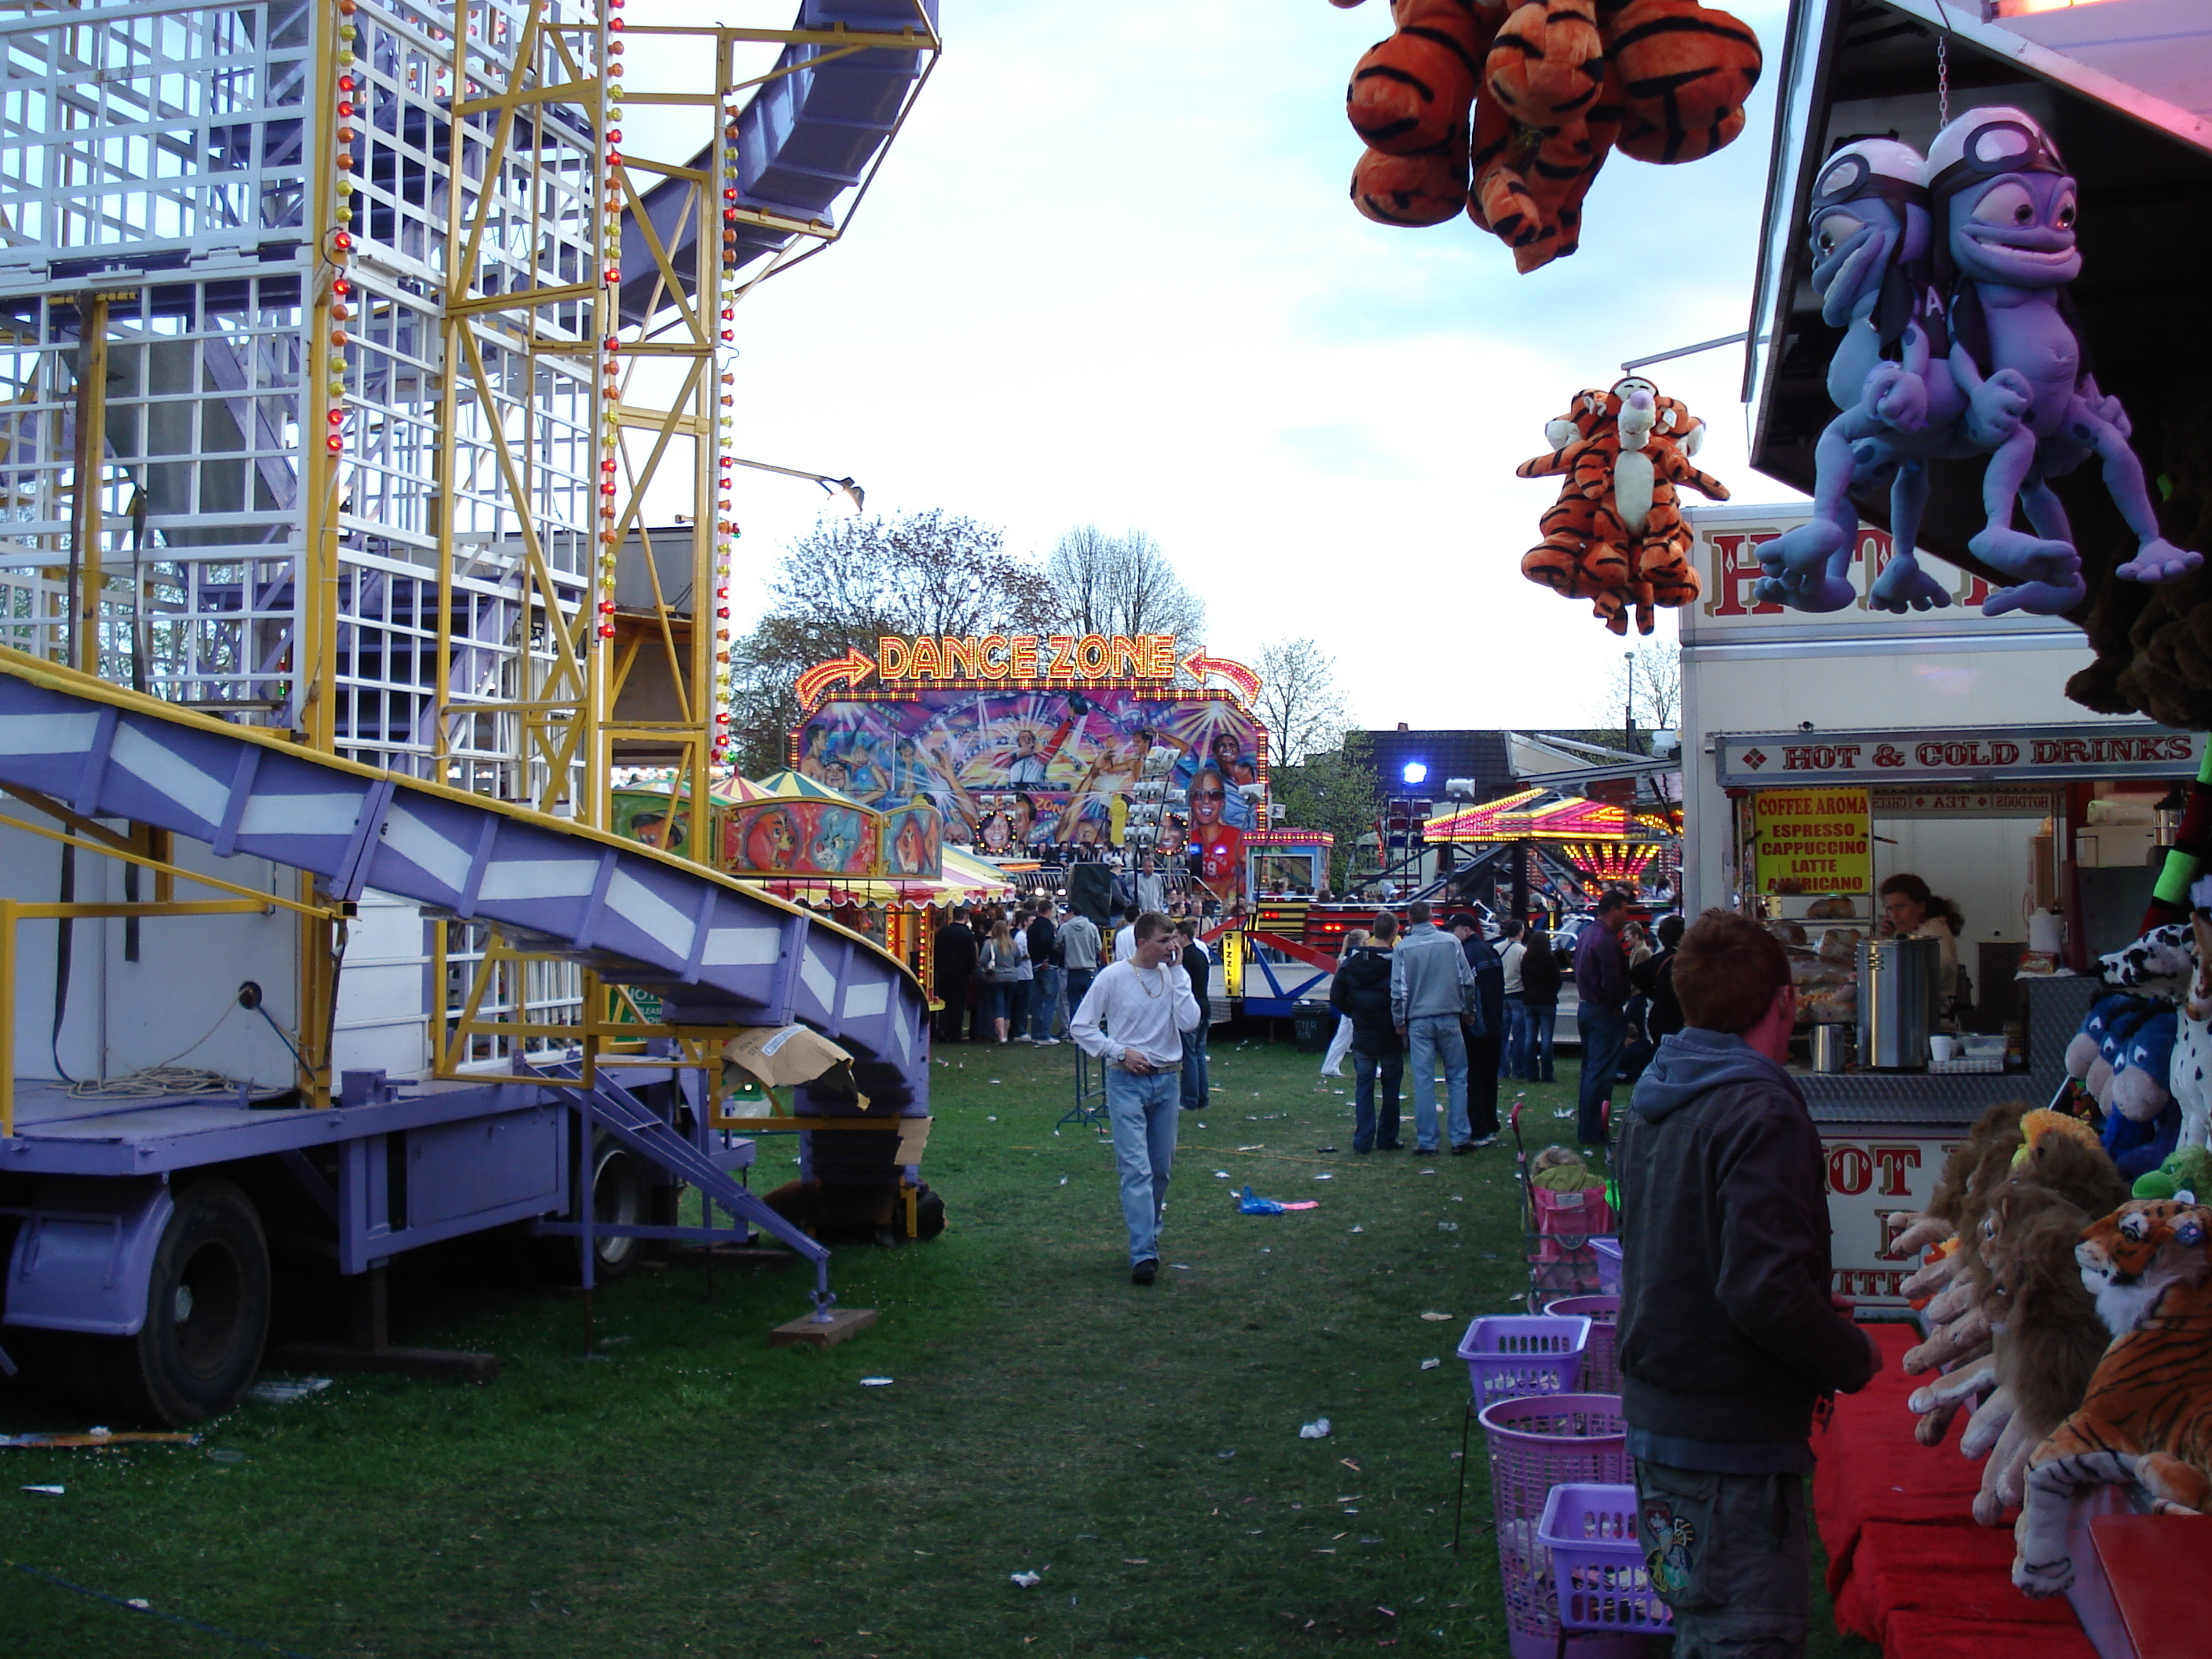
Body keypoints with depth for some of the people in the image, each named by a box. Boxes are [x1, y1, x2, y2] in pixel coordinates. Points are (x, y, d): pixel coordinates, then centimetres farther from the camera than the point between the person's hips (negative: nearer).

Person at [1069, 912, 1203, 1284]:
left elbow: (1189, 1022, -12)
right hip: (1126, 1082, -4)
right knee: (1136, 1169, -12)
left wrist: (1177, 971, -11)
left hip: (1166, 1081, 4)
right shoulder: (1113, 977, -6)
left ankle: (1148, 1235, 31)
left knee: (1162, 1169, 13)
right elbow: (1081, 1027, -2)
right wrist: (1121, 1052, -12)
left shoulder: (1174, 976, 3)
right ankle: (1144, 1253, -16)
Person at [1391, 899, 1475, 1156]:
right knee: (1457, 1078, 10)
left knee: (1424, 1082, 2)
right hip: (1449, 1017, 1)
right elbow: (1467, 981, 2)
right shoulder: (1451, 942, 0)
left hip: (1418, 1020, -1)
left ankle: (1426, 1141, 3)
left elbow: (1398, 989, -3)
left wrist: (1399, 1022, 7)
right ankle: (1460, 1136, 8)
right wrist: (1466, 1010, 15)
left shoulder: (1403, 948, -3)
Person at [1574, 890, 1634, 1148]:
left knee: (1590, 1071, 16)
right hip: (1604, 1013, -10)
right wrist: (1617, 1008, -10)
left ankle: (1586, 1128, 21)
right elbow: (1612, 981, -24)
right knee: (1600, 1074, -5)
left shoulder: (1585, 934, 13)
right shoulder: (1605, 939, -19)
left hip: (1586, 1008, 10)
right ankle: (1592, 1133, -3)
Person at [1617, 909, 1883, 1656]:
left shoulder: (1654, 1096, 7)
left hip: (1655, 1413, 9)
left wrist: (1812, 1309, 17)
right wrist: (1852, 1357, -10)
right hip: (1732, 1431, -9)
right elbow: (1765, 1292, -27)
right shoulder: (1760, 1115, -21)